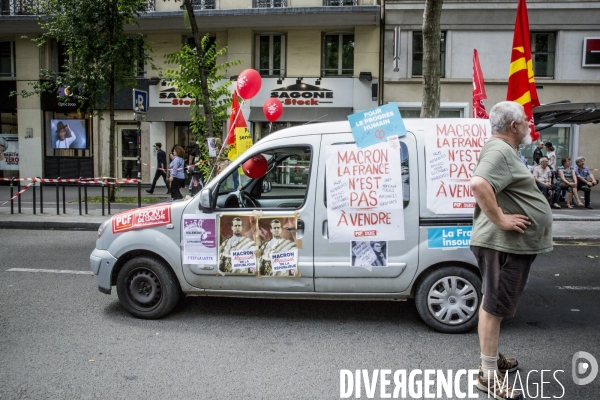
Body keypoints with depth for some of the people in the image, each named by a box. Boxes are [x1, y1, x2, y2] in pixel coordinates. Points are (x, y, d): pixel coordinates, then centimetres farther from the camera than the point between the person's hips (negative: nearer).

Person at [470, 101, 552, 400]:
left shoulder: (503, 150, 16)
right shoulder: (499, 151, -18)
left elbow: (488, 187, 28)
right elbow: (478, 184, -36)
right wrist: (500, 219, -29)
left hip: (510, 245, 11)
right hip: (504, 245, -11)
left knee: (495, 304, 20)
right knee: (495, 307, -2)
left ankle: (492, 358, 35)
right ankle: (489, 375, 9)